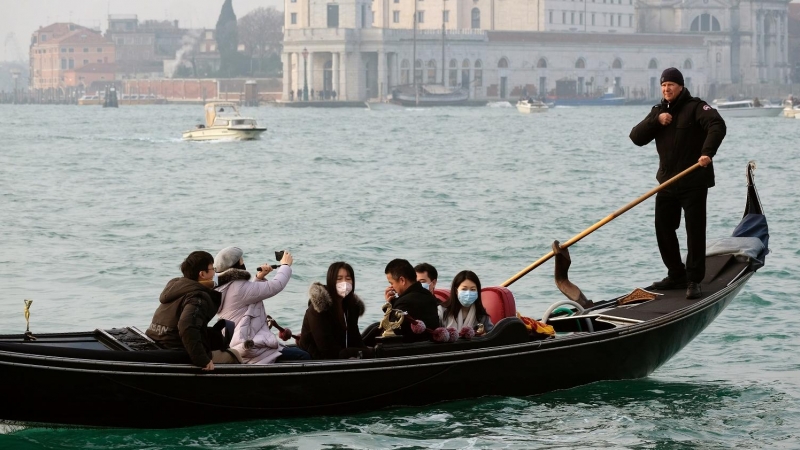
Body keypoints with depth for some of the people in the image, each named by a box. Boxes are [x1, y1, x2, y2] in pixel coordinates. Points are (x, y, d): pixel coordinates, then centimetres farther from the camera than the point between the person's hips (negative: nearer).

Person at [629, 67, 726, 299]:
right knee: (663, 230, 10)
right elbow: (636, 137, 4)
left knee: (695, 232, -5)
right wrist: (656, 121, -11)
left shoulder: (695, 107, -7)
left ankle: (694, 280, -1)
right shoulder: (658, 111, 13)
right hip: (667, 182, 7)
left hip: (693, 183, -7)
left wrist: (707, 152, -38)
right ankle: (676, 276, 22)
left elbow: (717, 126, -24)